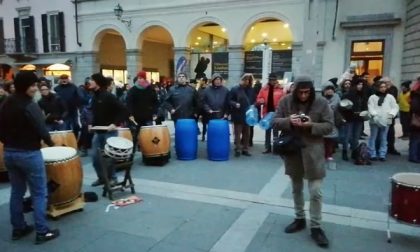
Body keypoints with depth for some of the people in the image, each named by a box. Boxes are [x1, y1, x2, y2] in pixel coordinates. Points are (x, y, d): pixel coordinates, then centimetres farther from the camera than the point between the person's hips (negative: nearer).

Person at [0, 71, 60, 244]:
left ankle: (18, 228, 27)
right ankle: (42, 232, 6)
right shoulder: (30, 106, -18)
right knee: (39, 193, 1)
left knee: (16, 192, 17)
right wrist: (50, 142, -2)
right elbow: (41, 129, -21)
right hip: (29, 154, -8)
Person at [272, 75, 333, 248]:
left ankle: (316, 227, 15)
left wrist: (312, 125, -23)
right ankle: (299, 219, 35)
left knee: (315, 192, -1)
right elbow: (275, 121, -2)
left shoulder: (321, 103, -7)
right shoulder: (286, 101, -2)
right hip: (292, 151, 3)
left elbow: (329, 126, -6)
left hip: (313, 152, -2)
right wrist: (289, 121, -22)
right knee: (296, 188, 17)